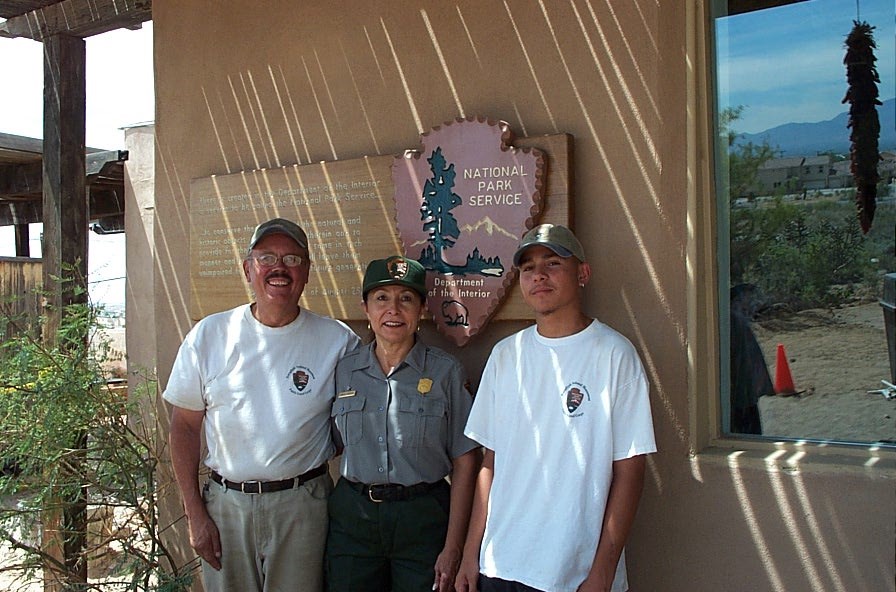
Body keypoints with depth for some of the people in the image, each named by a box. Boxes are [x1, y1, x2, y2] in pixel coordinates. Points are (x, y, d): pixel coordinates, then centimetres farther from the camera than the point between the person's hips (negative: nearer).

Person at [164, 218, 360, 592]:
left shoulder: (338, 341, -2)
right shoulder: (209, 335, 0)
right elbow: (185, 426, 4)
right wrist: (195, 514, -1)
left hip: (303, 505, -1)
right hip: (225, 503, 1)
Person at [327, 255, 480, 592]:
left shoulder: (445, 371, -3)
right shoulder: (344, 370, 5)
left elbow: (465, 461, -5)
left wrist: (453, 547, -8)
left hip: (423, 517, -2)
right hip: (353, 516, 2)